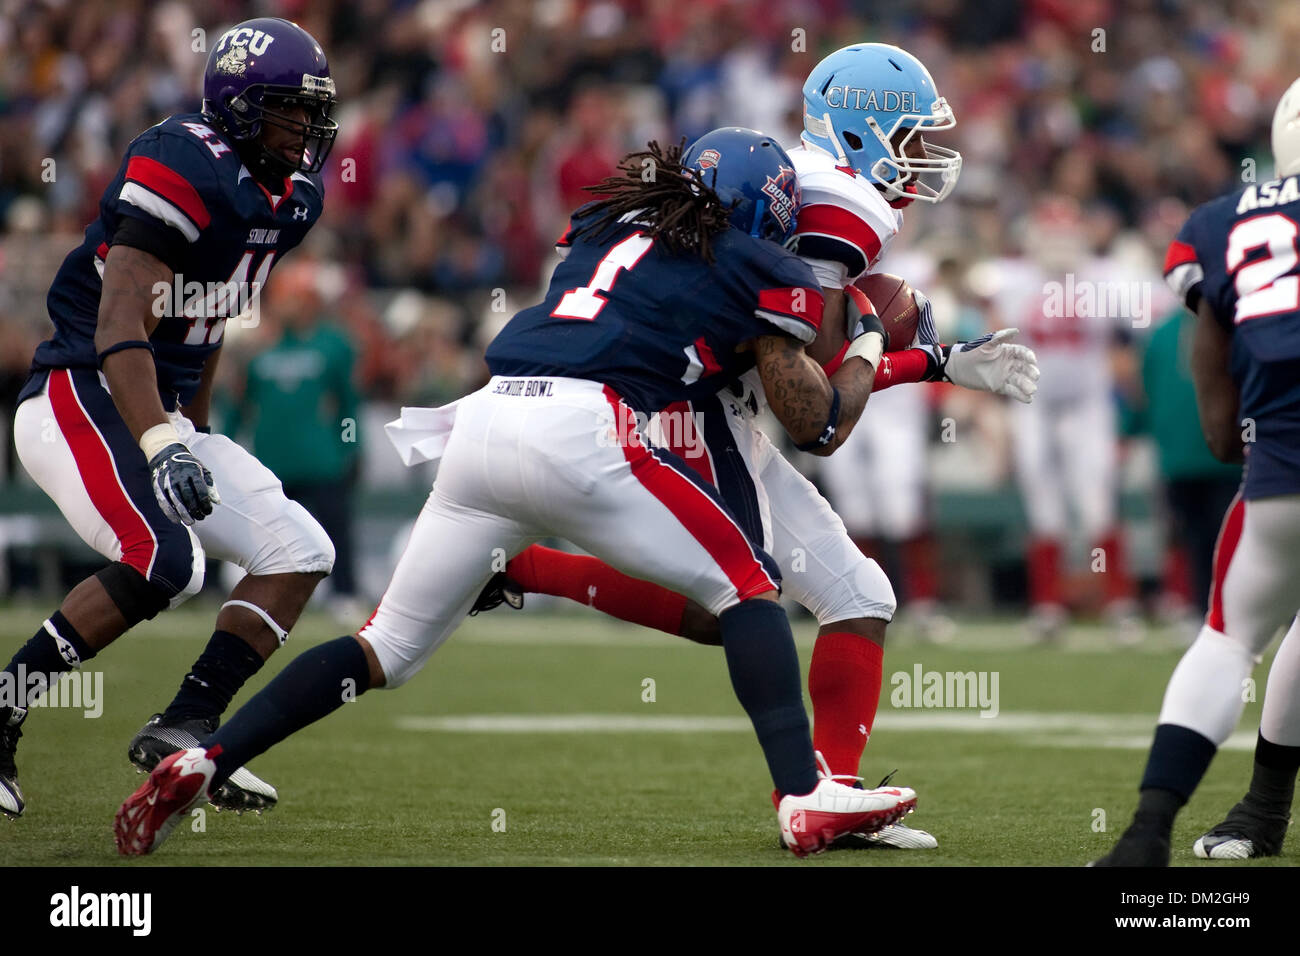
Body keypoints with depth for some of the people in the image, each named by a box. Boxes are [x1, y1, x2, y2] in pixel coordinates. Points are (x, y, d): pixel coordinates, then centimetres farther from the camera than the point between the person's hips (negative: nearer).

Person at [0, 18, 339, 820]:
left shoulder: (288, 197, 11)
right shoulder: (183, 169, -17)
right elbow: (120, 327, -23)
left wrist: (196, 432, 25)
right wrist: (162, 447, -32)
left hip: (161, 414, 10)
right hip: (81, 395, -10)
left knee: (300, 555, 2)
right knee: (165, 562, -30)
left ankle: (184, 729, -3)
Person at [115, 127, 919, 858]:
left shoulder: (606, 229, 30)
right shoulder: (761, 272, 15)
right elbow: (817, 424, 18)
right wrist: (870, 349, 34)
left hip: (485, 418, 5)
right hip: (580, 429, -5)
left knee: (389, 649, 16)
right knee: (747, 583, 10)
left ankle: (204, 763, 7)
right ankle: (806, 800, -3)